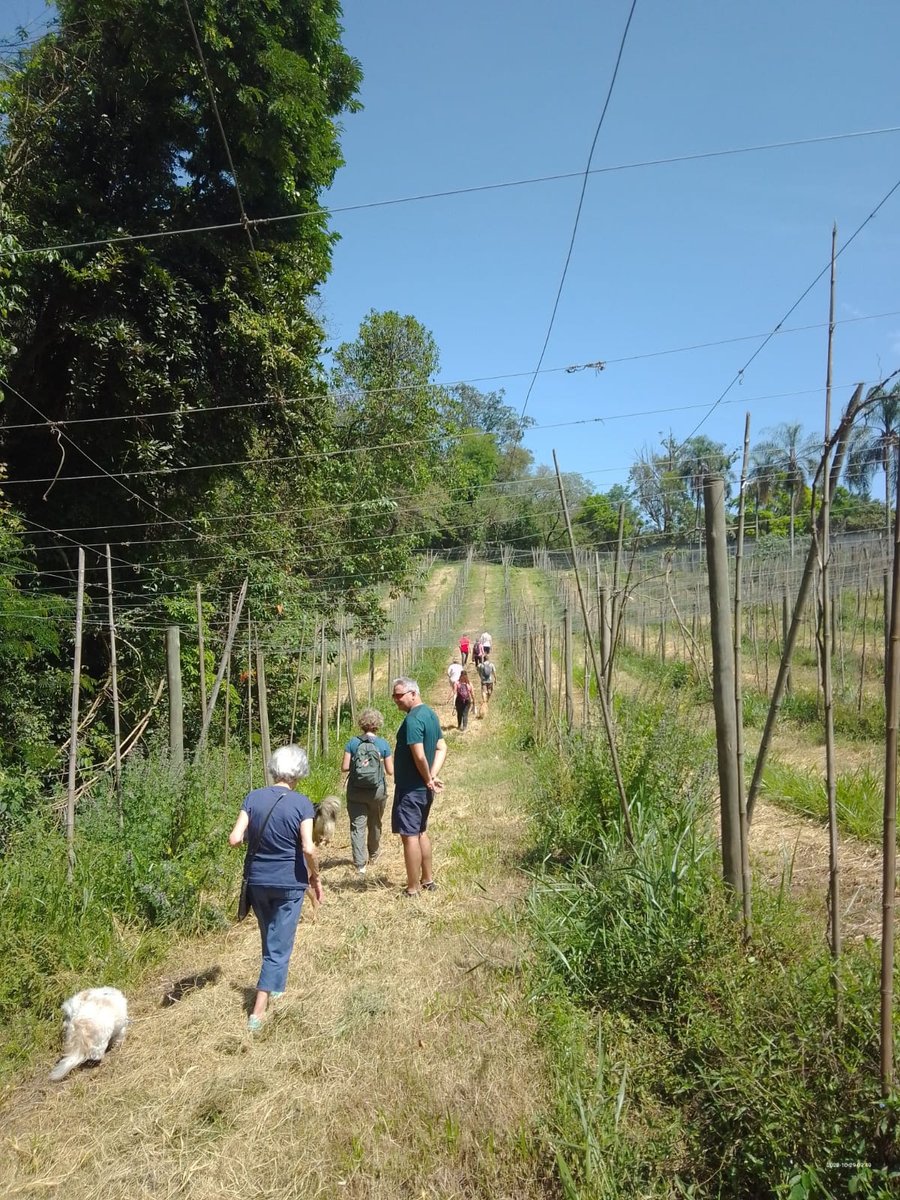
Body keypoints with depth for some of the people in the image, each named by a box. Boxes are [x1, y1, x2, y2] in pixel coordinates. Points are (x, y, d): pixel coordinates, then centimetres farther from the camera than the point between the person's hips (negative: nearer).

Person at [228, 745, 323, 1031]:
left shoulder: (253, 798, -5)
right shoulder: (301, 803, -14)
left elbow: (234, 839, -11)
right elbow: (308, 848, -20)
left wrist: (251, 836, 10)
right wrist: (315, 876, -4)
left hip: (258, 881, 4)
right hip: (289, 884, -4)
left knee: (270, 940, 24)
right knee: (279, 946, 6)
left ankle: (276, 987, 42)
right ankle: (258, 1012, 2)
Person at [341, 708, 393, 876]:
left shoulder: (353, 743, -6)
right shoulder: (383, 744, -7)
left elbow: (344, 767, -8)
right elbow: (390, 771, -4)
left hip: (356, 792, -1)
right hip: (377, 792, 1)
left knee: (357, 827, 2)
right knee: (375, 824, 21)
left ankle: (360, 865, -5)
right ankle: (373, 854, 43)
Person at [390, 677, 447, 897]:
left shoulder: (412, 720, -21)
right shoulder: (430, 714, 8)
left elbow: (420, 756, -27)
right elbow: (442, 748, 11)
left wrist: (428, 780, -11)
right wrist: (433, 777, 0)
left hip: (411, 788, -9)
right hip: (423, 788, 9)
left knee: (410, 835, -1)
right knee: (421, 832, 20)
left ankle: (413, 890, 7)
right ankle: (428, 880, 30)